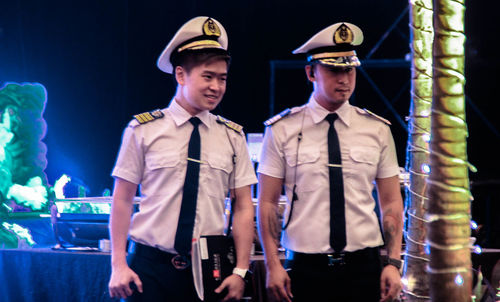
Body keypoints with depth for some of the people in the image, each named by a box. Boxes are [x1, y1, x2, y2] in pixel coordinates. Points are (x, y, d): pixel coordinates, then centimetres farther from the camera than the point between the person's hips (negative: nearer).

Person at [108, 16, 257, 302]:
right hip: (150, 267, -2)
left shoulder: (232, 136, 5)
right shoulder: (143, 130, -1)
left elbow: (243, 208, 5)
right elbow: (122, 200, 2)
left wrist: (240, 272, -2)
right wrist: (119, 265, -4)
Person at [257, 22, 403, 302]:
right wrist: (273, 265, -7)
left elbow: (392, 202, 9)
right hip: (305, 268, -2)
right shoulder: (282, 130, 1)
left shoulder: (377, 130, 7)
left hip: (364, 267, 2)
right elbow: (267, 203, 1)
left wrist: (394, 263, -1)